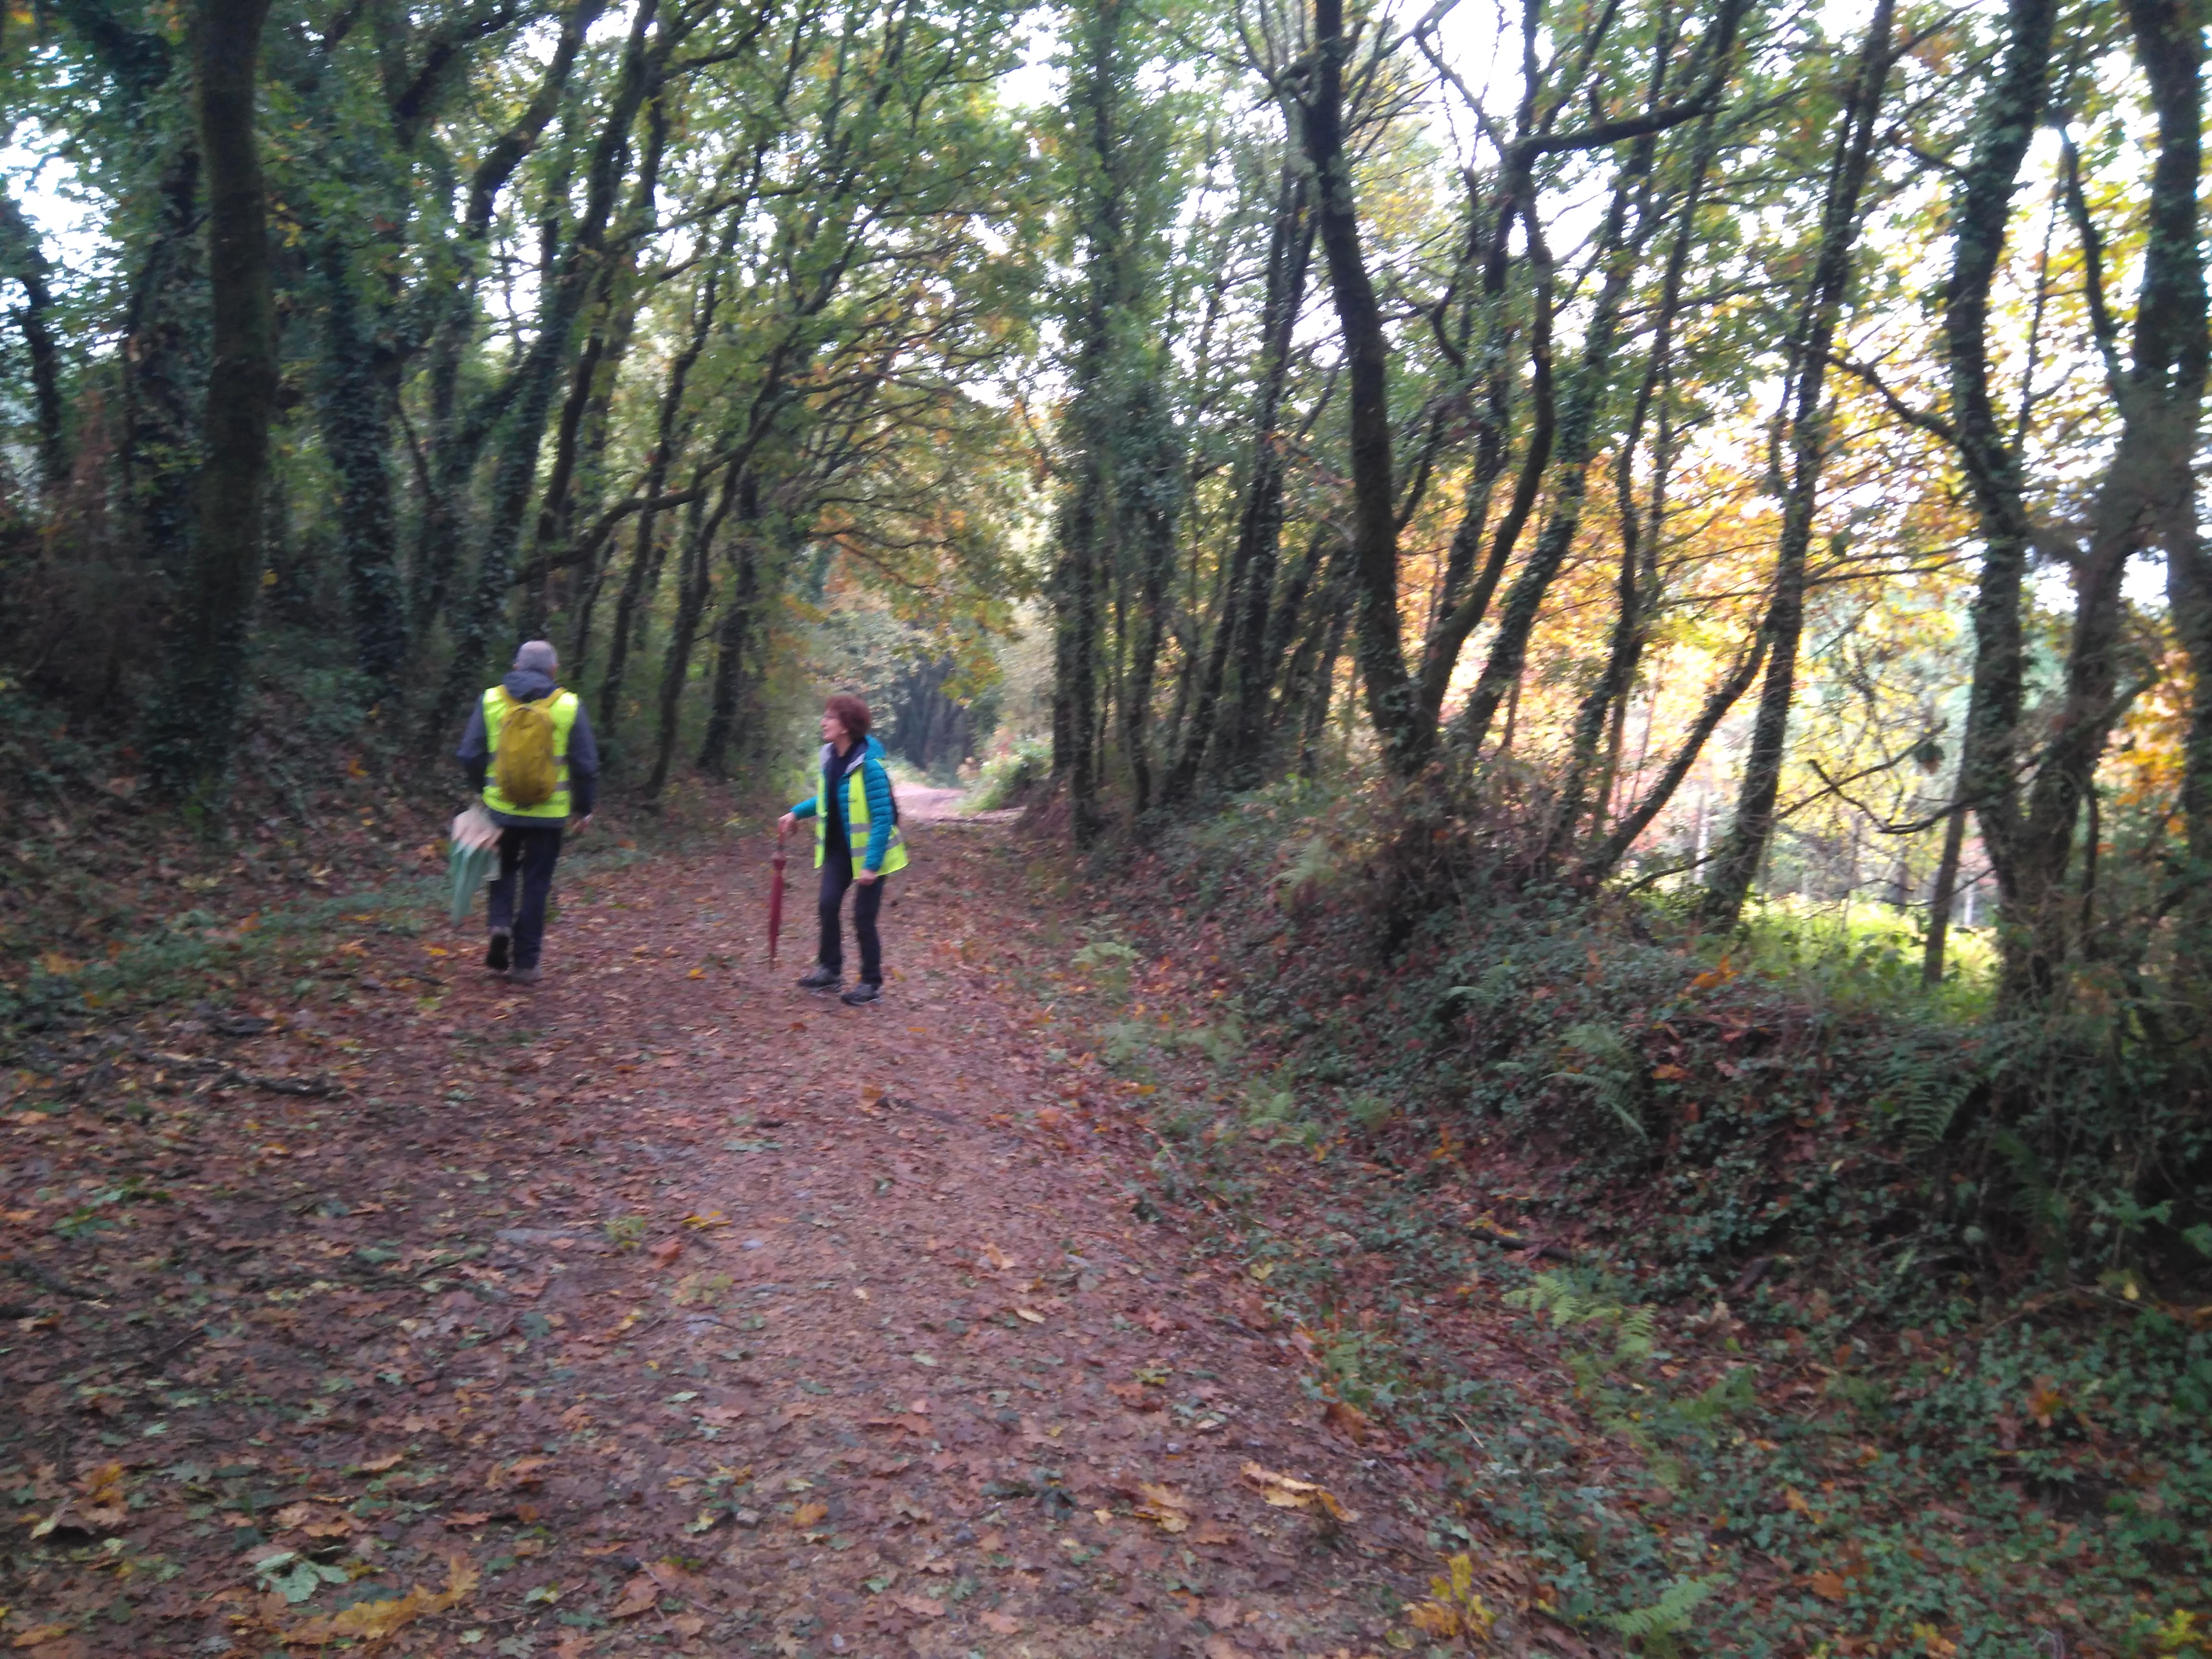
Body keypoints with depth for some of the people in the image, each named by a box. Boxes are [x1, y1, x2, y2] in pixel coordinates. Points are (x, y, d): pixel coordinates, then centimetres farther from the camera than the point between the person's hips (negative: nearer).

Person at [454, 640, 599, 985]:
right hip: (548, 814, -1)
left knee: (504, 870, 23)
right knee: (536, 883, 7)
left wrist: (482, 791, 19)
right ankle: (525, 963, 10)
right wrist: (583, 809, 9)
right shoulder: (568, 705, -5)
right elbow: (586, 765, -3)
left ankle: (500, 922, -3)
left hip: (502, 808, 1)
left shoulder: (490, 700, 0)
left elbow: (469, 755, 2)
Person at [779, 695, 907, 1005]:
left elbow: (883, 818, -24)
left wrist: (871, 865, -25)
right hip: (838, 848, 7)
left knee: (863, 918, 0)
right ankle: (830, 970, 17)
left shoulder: (869, 765, -25)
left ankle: (872, 983, 15)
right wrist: (797, 812, 5)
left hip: (869, 853, -7)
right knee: (828, 904, 0)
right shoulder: (830, 756, 0)